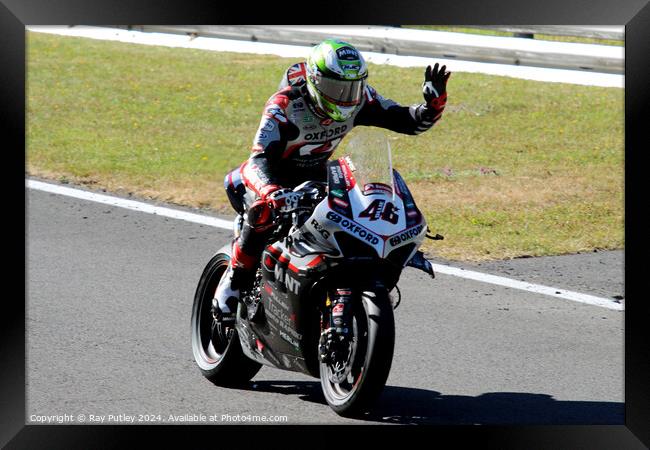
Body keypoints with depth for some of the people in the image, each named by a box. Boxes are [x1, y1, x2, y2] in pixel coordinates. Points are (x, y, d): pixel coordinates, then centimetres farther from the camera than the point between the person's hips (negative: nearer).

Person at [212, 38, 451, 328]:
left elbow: (412, 121, -12)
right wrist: (272, 192, -62)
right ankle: (230, 288, -21)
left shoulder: (359, 98, -15)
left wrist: (434, 102, -36)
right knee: (264, 211, -37)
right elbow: (258, 161, -40)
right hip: (276, 176, -5)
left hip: (317, 174, 5)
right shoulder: (284, 105, -31)